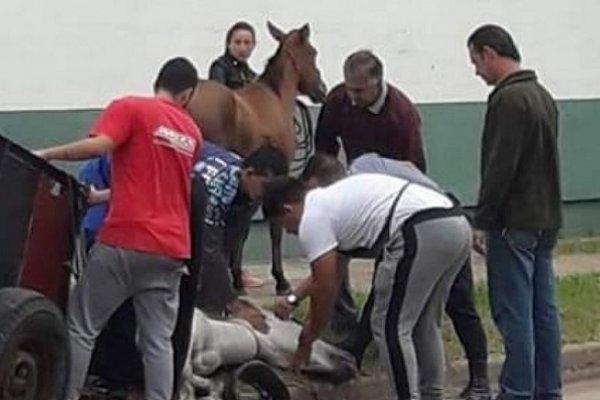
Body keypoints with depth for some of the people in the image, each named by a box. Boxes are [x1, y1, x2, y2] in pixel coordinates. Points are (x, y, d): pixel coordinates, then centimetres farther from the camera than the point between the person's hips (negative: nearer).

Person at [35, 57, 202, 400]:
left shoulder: (130, 108, -1)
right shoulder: (193, 133, 17)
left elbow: (98, 145, -18)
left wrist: (47, 154, -5)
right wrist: (101, 196, 31)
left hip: (126, 241, -5)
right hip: (171, 247, 5)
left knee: (81, 326, 5)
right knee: (158, 340, 5)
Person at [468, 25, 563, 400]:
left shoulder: (508, 100, -16)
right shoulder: (543, 95, 15)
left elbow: (500, 169, -21)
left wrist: (482, 221, -15)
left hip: (516, 224, -10)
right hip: (546, 220, 10)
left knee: (513, 312, -5)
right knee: (543, 310, 10)